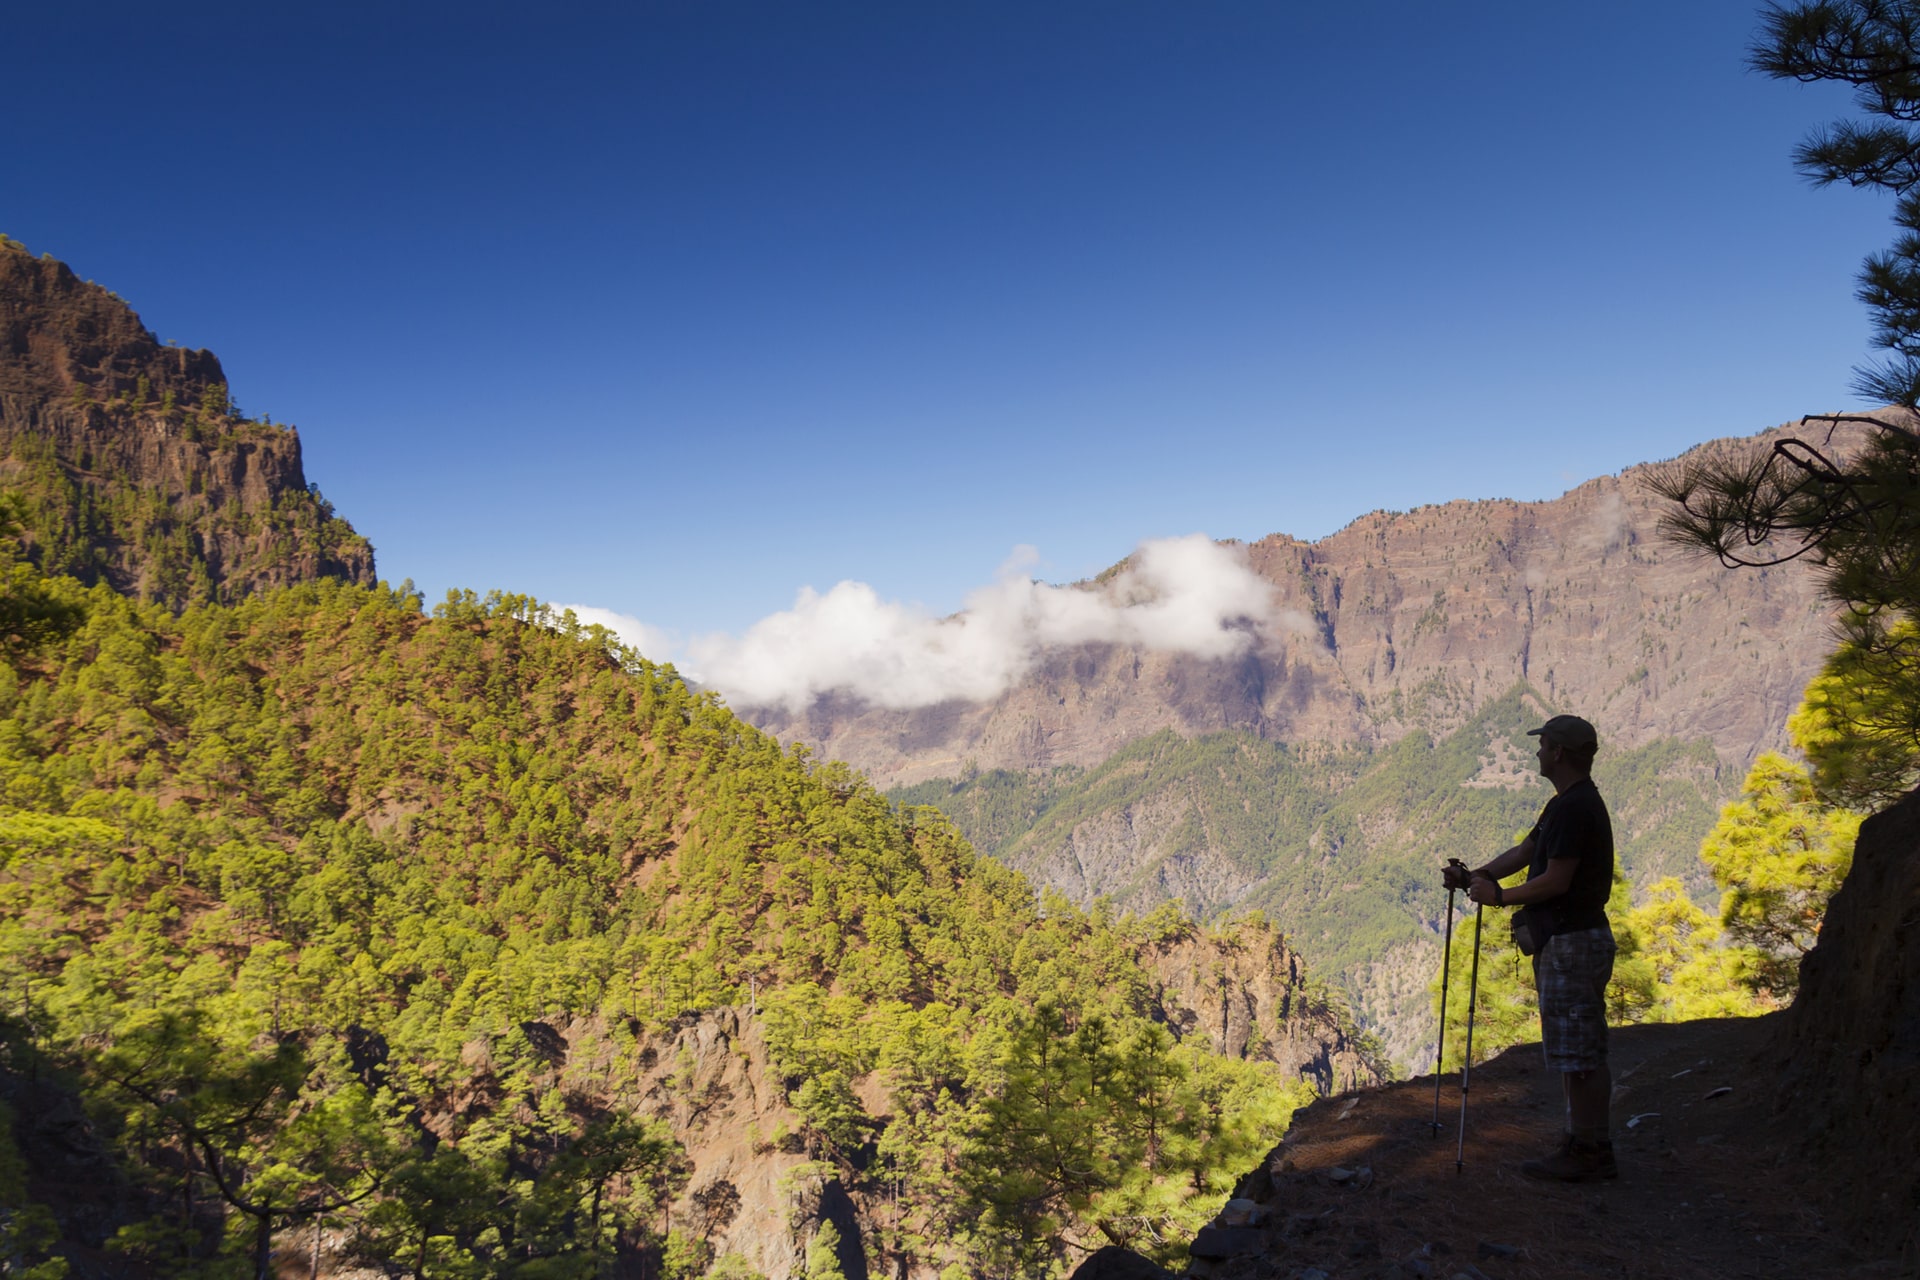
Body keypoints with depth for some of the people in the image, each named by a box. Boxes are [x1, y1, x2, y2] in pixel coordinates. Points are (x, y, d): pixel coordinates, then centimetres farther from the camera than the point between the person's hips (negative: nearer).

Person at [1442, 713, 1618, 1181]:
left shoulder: (1573, 808, -19)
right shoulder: (1572, 803, 15)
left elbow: (1555, 881, -21)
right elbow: (1524, 852, 19)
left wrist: (1500, 897, -10)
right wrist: (1476, 876, 7)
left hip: (1571, 945, -11)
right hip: (1576, 939, 11)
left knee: (1577, 1055, -3)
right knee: (1585, 1054, 14)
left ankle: (1584, 1154, 4)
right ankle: (1592, 1147, 22)